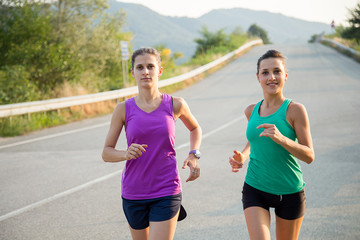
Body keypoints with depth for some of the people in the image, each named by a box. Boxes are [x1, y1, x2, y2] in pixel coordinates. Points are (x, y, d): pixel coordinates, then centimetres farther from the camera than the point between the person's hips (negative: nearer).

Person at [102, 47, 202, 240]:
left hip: (166, 192, -2)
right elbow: (106, 153, 1)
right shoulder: (124, 109, -3)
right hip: (133, 194, 2)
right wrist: (126, 154, -21)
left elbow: (195, 128, 19)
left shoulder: (175, 105, -2)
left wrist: (193, 155, 2)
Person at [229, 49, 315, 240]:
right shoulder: (251, 111, 3)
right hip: (255, 189, 2)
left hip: (290, 192, -2)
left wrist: (281, 139, -29)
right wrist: (242, 156, 3)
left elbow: (309, 156, -14)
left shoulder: (295, 110, -11)